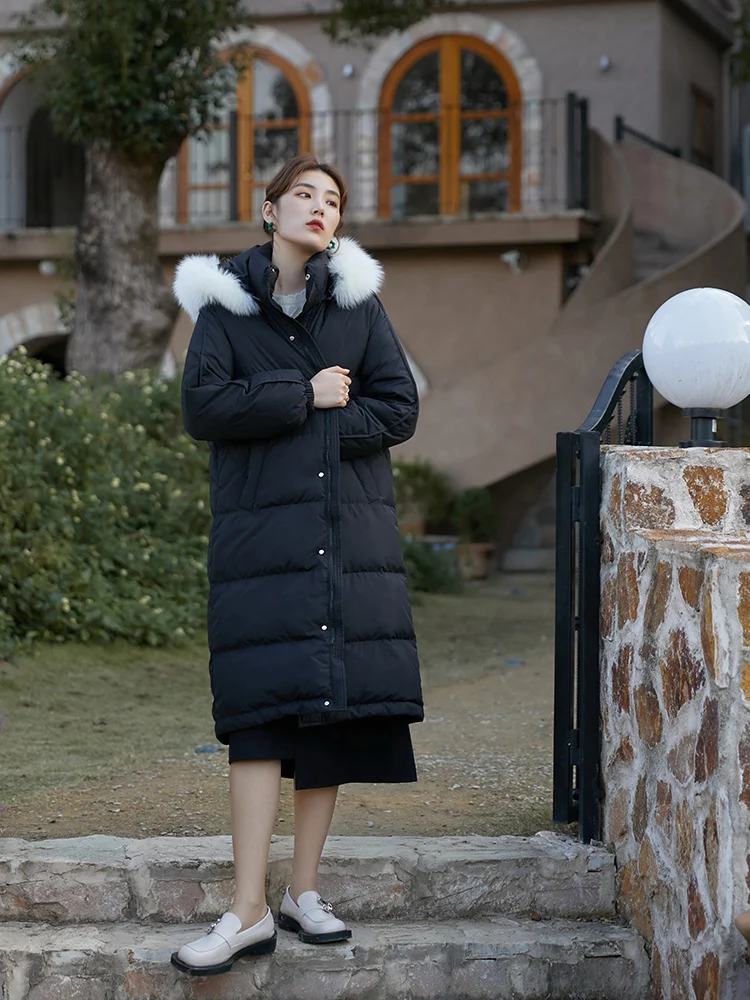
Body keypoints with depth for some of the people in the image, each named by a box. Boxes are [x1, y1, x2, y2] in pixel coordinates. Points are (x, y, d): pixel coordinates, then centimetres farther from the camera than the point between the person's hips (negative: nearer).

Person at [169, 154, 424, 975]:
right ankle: (248, 911, -10)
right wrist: (306, 396, -9)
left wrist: (285, 420, -6)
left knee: (337, 707, 1)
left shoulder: (358, 300, 10)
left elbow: (400, 409, 2)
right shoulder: (224, 304, 5)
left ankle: (303, 891, 12)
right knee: (262, 708, -10)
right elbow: (202, 407, -7)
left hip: (351, 534, 3)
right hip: (262, 532, -3)